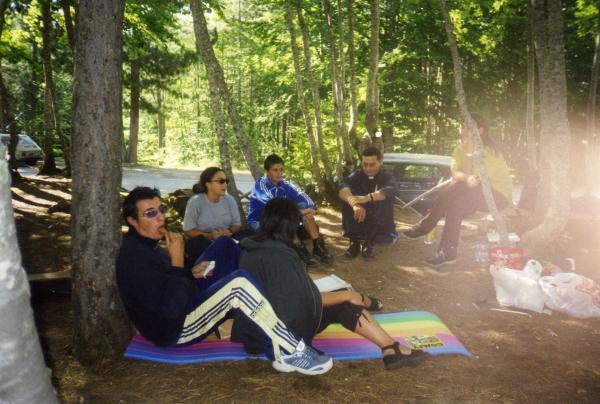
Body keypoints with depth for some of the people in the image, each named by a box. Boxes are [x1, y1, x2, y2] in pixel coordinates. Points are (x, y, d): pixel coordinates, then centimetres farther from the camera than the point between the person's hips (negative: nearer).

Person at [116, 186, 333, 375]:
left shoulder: (145, 246, 10)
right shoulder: (135, 258, -23)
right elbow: (172, 307, -30)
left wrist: (191, 274, 7)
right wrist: (177, 262, -24)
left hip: (183, 313, 11)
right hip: (175, 330, -11)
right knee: (239, 283, -27)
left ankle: (279, 351, -1)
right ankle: (291, 352, -19)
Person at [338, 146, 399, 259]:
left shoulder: (387, 176, -8)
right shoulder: (357, 175, -5)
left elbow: (390, 190, -34)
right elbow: (343, 188, -28)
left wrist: (367, 198, -53)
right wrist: (355, 204, -51)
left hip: (380, 224, -1)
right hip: (359, 221, 1)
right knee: (347, 198, -22)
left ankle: (368, 241, -16)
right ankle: (354, 241, -19)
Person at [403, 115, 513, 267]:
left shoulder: (488, 150, -16)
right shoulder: (460, 149, 5)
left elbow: (467, 174, -24)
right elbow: (455, 173, -12)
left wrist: (469, 150, -25)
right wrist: (467, 178, -34)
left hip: (499, 195, -7)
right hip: (477, 193, 7)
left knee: (459, 187, -31)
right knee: (455, 204, -24)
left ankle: (426, 224, -25)